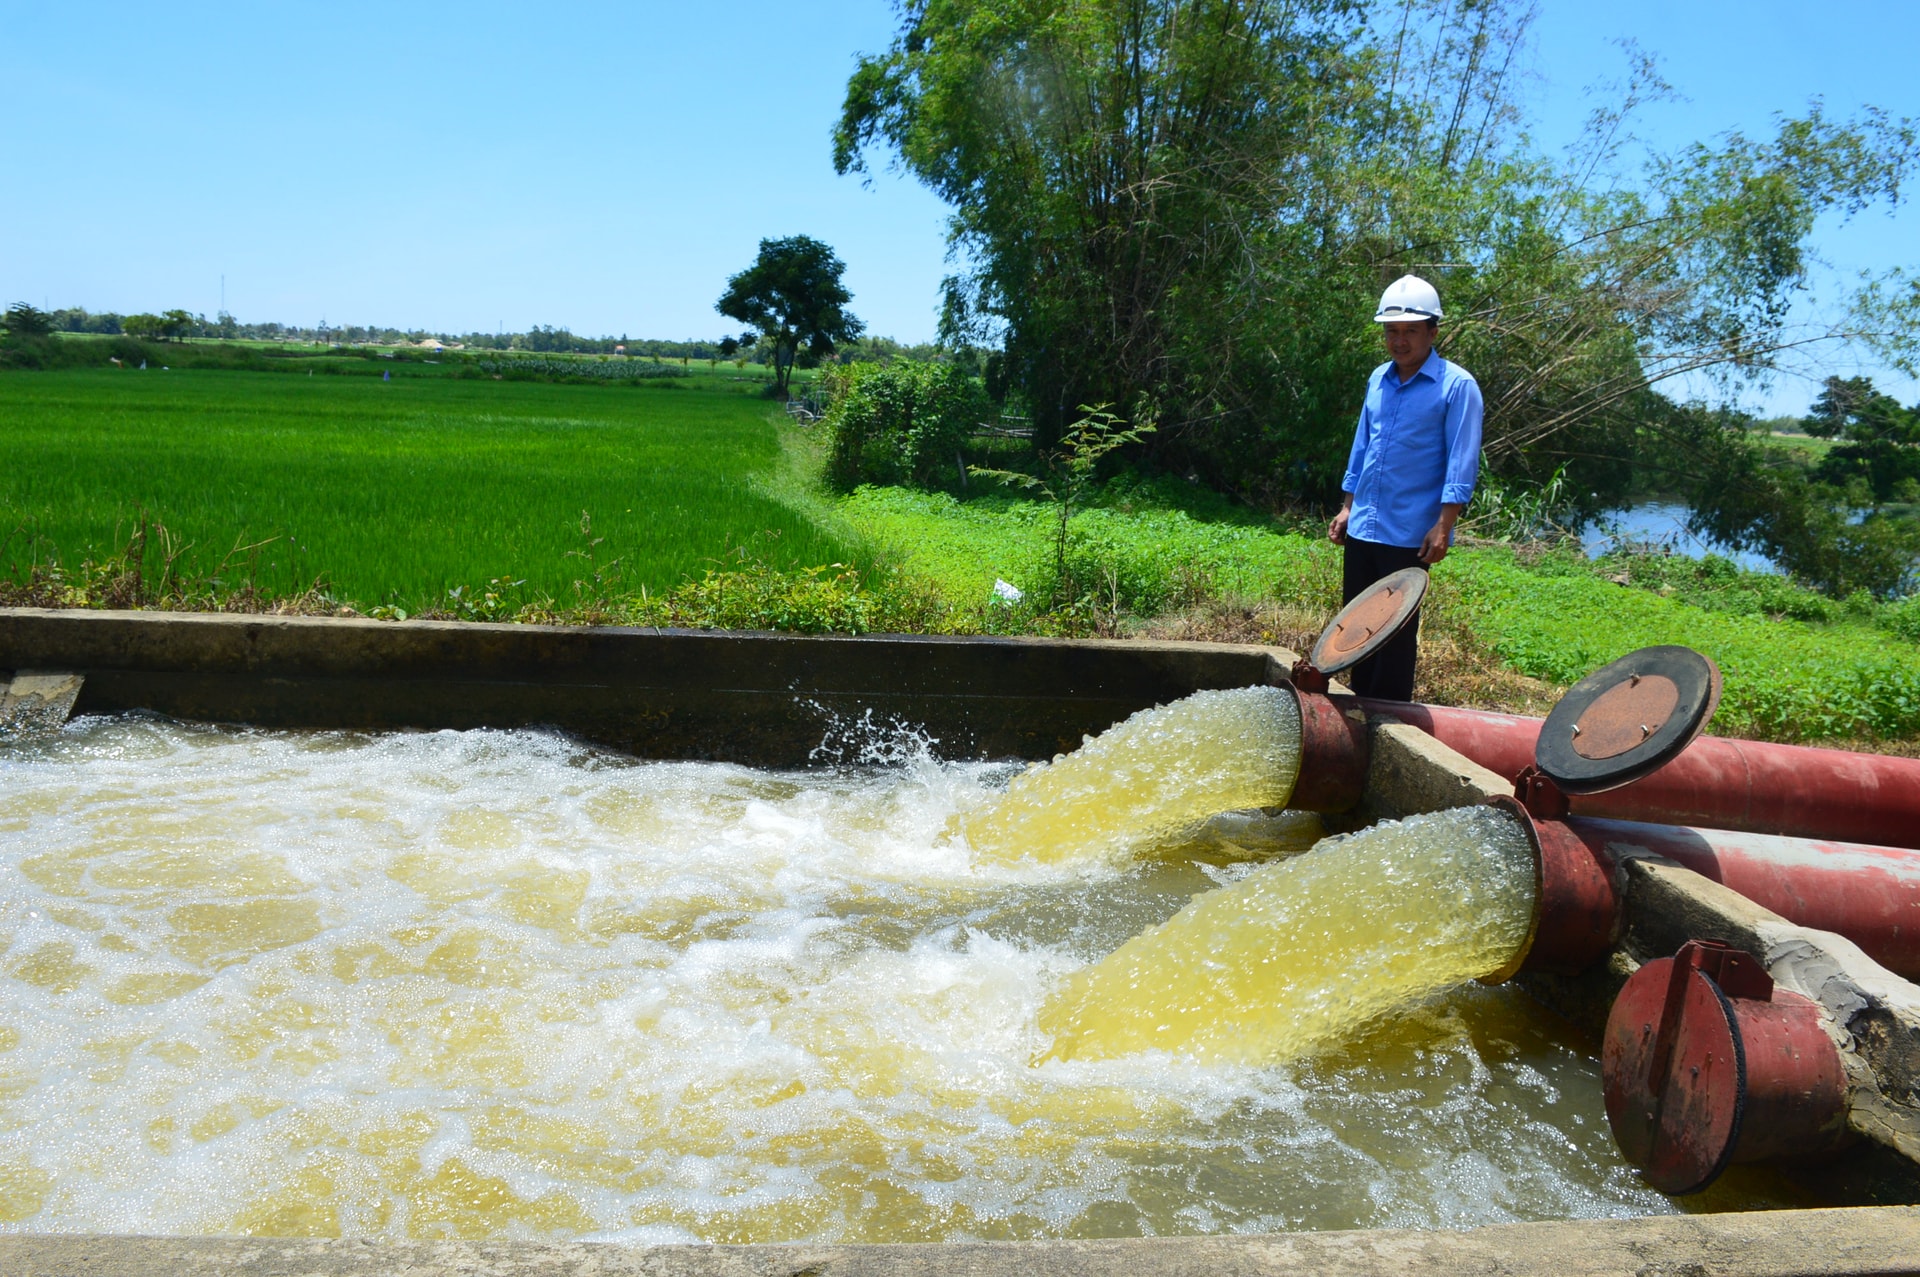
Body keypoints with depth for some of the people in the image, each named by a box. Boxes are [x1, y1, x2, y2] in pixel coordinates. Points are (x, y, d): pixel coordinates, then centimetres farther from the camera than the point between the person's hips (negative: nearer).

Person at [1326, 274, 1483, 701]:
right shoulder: (1378, 379, 11)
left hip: (1409, 534, -6)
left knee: (1397, 632, 1)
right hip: (1362, 528, 6)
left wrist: (1442, 527, -19)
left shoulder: (1457, 386, -8)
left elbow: (1462, 464, -12)